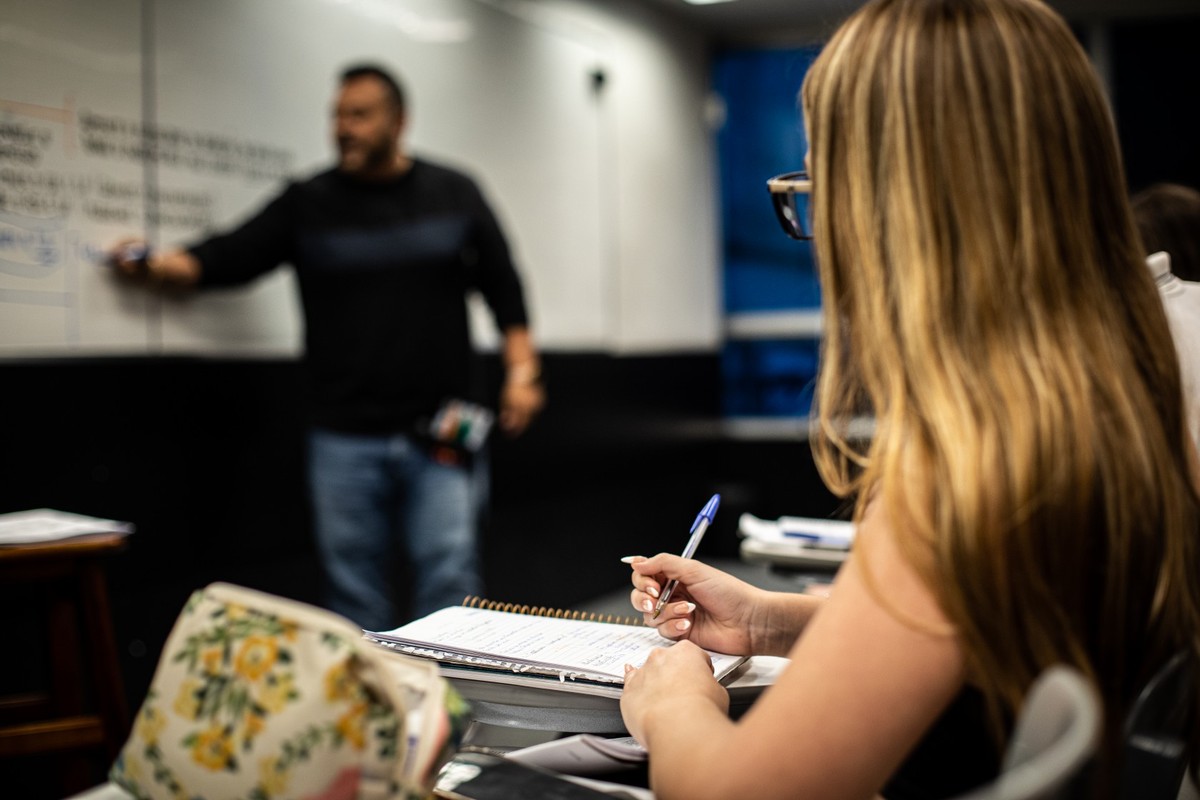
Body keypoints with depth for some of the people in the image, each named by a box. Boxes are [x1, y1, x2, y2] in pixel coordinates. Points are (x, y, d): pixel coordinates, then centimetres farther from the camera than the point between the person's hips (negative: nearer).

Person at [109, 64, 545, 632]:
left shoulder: (453, 195, 7)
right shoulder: (307, 203, 8)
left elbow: (502, 287, 9)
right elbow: (228, 257, 3)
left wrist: (522, 371, 1)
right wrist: (154, 264, -15)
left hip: (440, 436, -1)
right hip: (344, 440, 1)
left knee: (449, 582, -2)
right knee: (355, 591, 6)